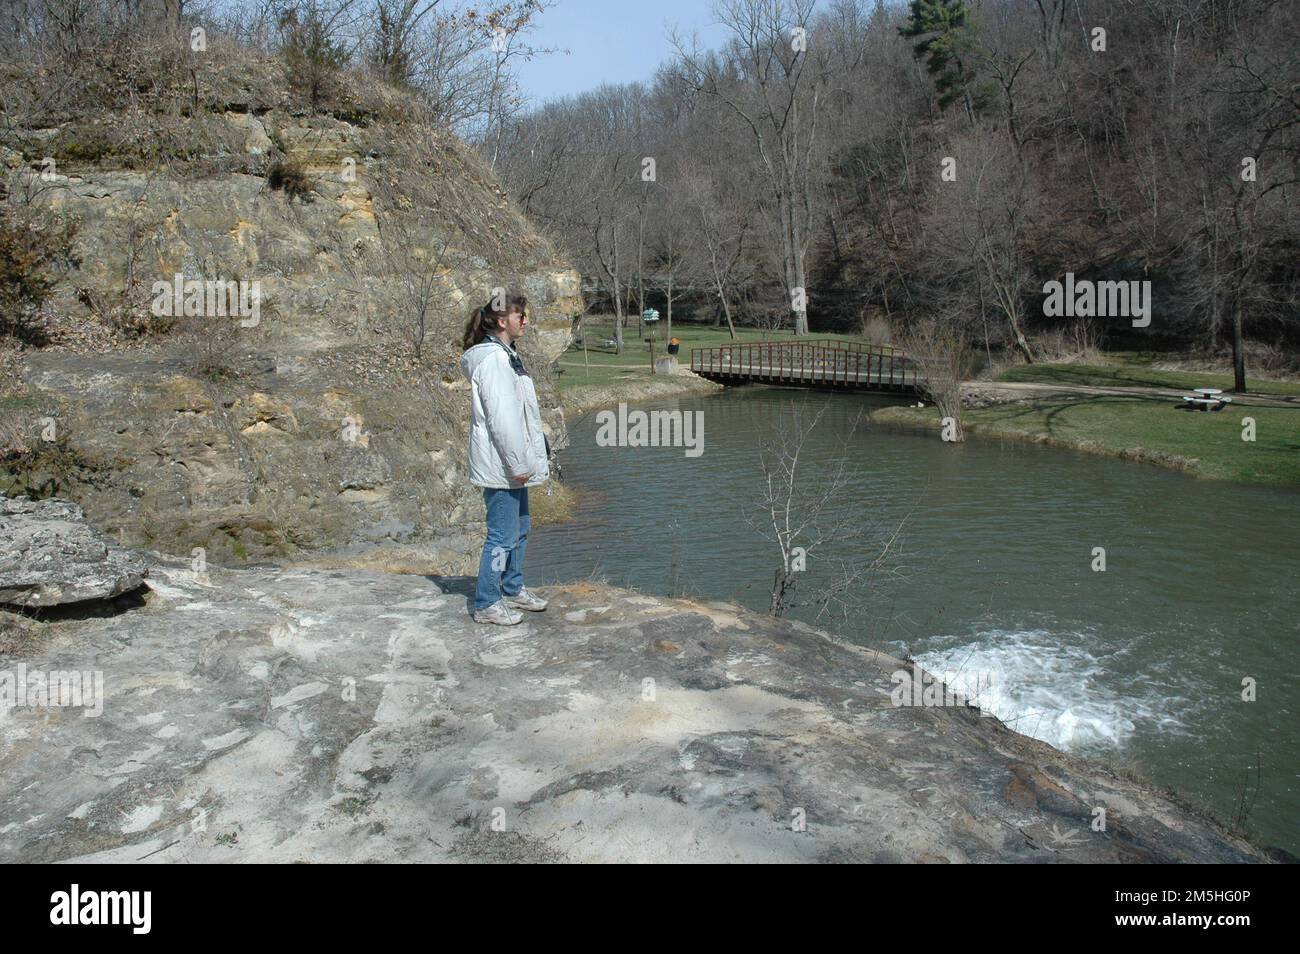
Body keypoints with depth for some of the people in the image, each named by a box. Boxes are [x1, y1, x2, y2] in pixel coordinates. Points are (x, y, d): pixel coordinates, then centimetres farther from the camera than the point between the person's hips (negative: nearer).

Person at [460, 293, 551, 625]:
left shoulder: (506, 355, 14)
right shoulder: (493, 359, -19)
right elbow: (501, 417, -23)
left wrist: (532, 458, 18)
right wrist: (519, 464, -19)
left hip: (513, 463, 11)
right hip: (501, 465, -11)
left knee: (519, 528, 21)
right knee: (503, 535, -3)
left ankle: (513, 589, 35)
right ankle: (486, 604, 9)